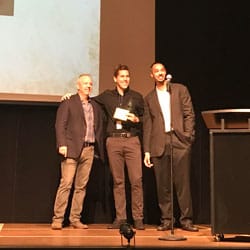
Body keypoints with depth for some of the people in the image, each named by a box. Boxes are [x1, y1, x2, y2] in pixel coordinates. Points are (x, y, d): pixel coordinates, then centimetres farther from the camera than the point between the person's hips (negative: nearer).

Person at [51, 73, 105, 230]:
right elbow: (60, 125, -4)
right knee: (66, 184, -8)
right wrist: (62, 144, -15)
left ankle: (75, 219, 11)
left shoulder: (96, 106, 18)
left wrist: (99, 149, 9)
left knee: (81, 186, 6)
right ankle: (58, 219, -3)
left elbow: (100, 127, 17)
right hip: (72, 148, -5)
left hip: (89, 149, 5)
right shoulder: (68, 102, 3)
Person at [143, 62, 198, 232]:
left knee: (183, 183, -4)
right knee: (163, 185, 2)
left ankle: (186, 220, 2)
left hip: (179, 142, -2)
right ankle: (166, 220, 10)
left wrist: (188, 135, -6)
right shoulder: (149, 98, 16)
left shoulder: (180, 89, 12)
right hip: (159, 145, 2)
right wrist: (146, 151, 6)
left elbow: (189, 114, 7)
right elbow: (147, 125, 12)